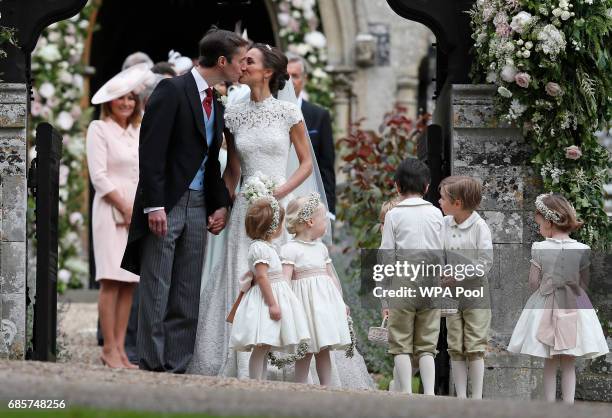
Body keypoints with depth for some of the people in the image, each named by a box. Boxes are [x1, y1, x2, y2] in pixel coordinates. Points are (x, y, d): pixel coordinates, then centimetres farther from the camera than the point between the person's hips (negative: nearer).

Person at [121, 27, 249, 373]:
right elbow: (151, 150, -15)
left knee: (188, 295, 6)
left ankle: (177, 368, 8)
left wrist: (221, 204, 8)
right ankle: (152, 367, -1)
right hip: (166, 204, -7)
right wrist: (154, 205, -20)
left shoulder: (216, 105, 15)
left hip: (198, 206, 8)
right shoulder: (172, 90, -9)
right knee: (156, 290, -4)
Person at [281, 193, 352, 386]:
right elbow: (285, 280, -15)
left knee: (324, 348, 8)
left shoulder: (321, 248, 15)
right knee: (306, 350, -5)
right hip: (305, 300, -7)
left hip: (325, 298, 7)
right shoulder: (290, 249, -8)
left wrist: (341, 301, 22)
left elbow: (331, 276, 22)